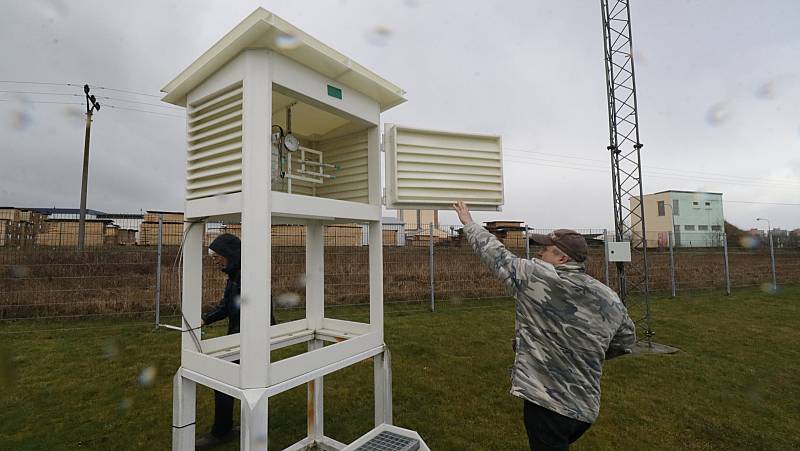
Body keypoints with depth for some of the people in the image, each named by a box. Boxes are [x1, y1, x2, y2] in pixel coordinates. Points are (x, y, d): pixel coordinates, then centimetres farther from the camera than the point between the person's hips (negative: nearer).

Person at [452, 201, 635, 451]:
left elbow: (494, 252, -8)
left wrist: (469, 223, 7)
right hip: (587, 408, 7)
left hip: (546, 403, -7)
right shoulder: (611, 299, 1)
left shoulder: (536, 277, -18)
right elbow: (626, 340, 16)